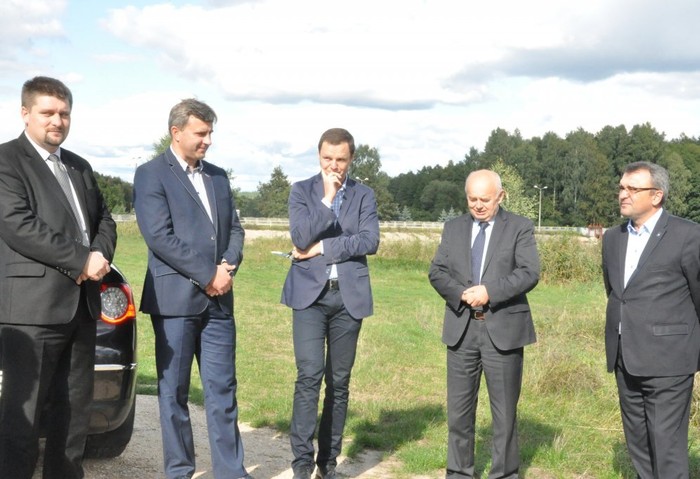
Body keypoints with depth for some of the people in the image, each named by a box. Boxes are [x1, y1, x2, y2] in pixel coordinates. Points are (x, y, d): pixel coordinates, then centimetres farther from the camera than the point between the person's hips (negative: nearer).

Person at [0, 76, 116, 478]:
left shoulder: (80, 167, 20)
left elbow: (105, 219, 17)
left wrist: (100, 255, -5)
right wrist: (81, 260, -16)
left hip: (82, 305, 7)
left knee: (76, 410, 12)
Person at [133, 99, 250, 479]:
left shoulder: (218, 176, 16)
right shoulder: (151, 174, -4)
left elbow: (234, 228, 15)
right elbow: (159, 236, -13)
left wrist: (228, 267, -5)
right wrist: (208, 275, -14)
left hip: (218, 299, 5)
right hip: (175, 298, -5)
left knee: (222, 389, 7)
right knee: (174, 391, 5)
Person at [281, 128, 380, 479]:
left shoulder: (364, 195, 8)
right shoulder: (301, 191, 6)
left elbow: (370, 241, -6)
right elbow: (300, 237, -9)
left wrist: (322, 248, -10)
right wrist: (327, 198, -11)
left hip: (349, 295, 2)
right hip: (310, 293, -1)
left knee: (339, 381, 6)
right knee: (309, 375, -12)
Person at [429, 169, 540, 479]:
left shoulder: (520, 227, 0)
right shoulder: (453, 228, 11)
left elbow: (529, 273, -11)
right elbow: (437, 271, 5)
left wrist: (489, 291, -21)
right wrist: (460, 293, -13)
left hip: (503, 329, -3)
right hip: (461, 329, 3)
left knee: (504, 409, 6)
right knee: (459, 408, 10)